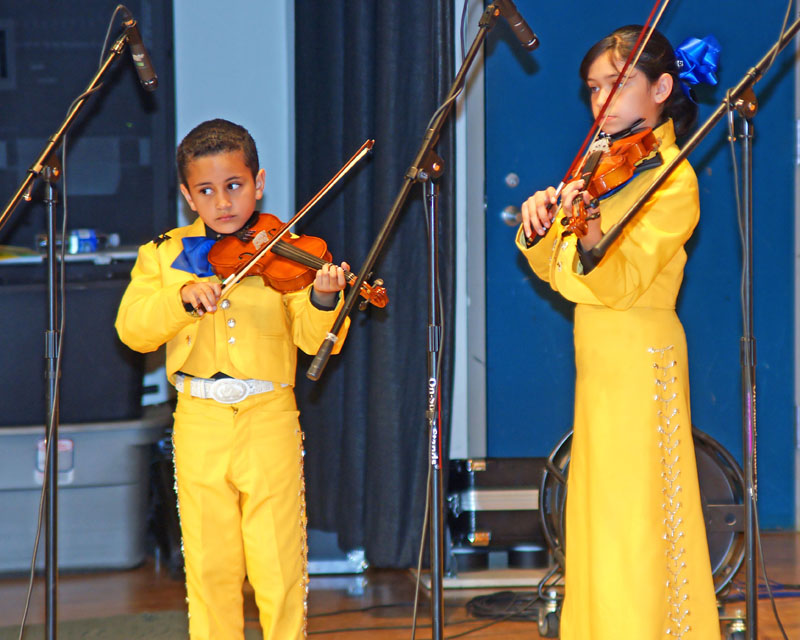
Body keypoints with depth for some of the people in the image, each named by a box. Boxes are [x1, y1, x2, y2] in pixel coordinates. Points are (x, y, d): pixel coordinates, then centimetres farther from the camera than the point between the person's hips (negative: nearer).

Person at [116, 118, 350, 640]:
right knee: (210, 562, 4)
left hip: (270, 421, -1)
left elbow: (314, 340, -5)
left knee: (279, 560, -3)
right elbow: (133, 329, -4)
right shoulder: (165, 255, 7)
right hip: (200, 422, 2)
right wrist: (182, 296, -20)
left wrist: (322, 301, -25)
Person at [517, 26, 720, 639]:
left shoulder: (672, 179, -11)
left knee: (630, 523, -10)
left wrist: (591, 238, -42)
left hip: (640, 362, -9)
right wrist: (540, 228, -8)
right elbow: (555, 271, 12)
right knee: (598, 520, 10)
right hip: (601, 362, 9)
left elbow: (620, 285, -22)